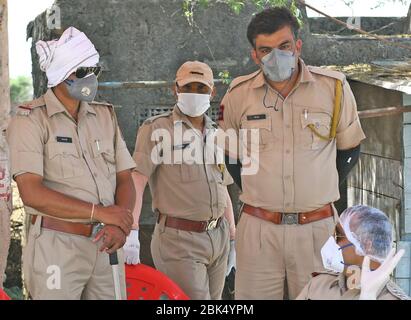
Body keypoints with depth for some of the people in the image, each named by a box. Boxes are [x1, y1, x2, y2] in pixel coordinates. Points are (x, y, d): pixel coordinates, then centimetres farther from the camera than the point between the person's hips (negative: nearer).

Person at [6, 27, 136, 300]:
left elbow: (125, 180, 10)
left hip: (106, 246, 5)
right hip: (57, 246, -5)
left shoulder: (106, 116, 12)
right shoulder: (31, 120, -6)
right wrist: (99, 211, -18)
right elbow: (31, 192, -15)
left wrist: (120, 224, -10)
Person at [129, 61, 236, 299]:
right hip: (180, 240, -6)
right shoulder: (157, 129, -6)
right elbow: (136, 181, -16)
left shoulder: (214, 134, 14)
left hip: (218, 238, 7)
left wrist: (233, 238, 19)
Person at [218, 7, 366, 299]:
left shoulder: (334, 87, -2)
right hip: (258, 229, 1)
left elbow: (349, 149, 10)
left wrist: (319, 193, 8)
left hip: (317, 228, 0)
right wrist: (256, 192, 11)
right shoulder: (238, 94, 1)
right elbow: (230, 154, 16)